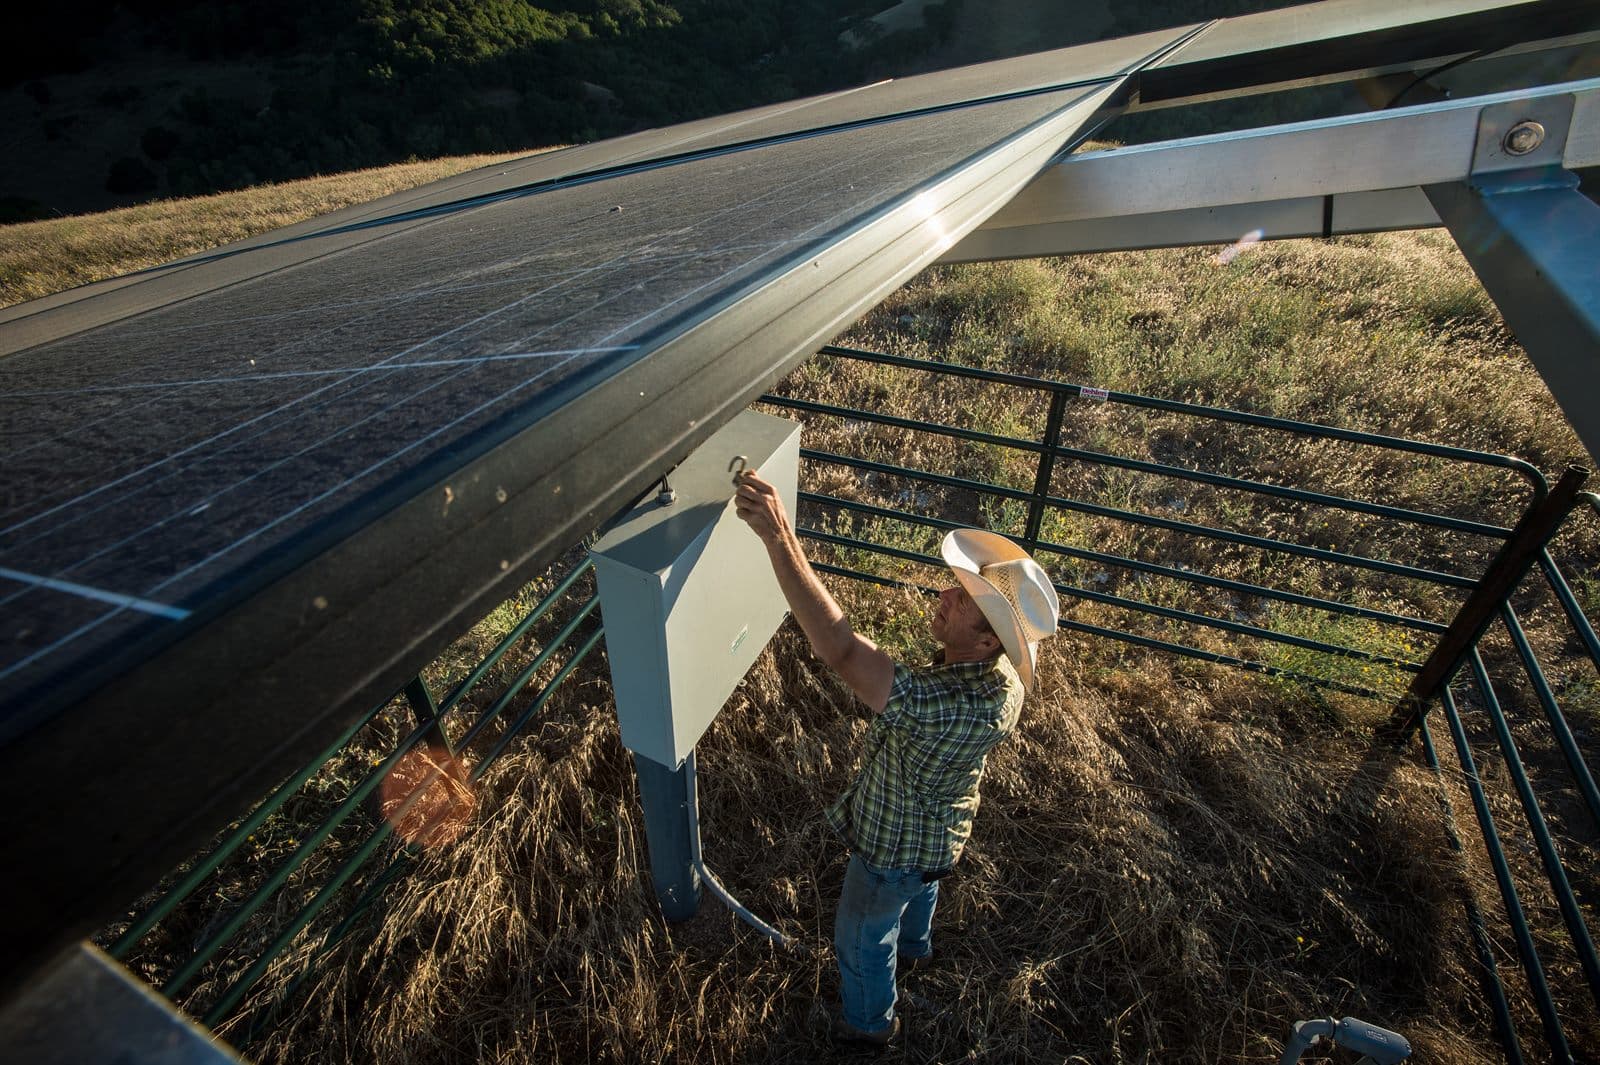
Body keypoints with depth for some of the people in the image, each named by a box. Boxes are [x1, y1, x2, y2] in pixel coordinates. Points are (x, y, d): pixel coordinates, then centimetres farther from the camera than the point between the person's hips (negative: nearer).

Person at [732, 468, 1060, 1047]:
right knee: (918, 885, 38)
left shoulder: (957, 708, -49)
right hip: (934, 823, 7)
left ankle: (869, 1023, 55)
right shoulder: (1001, 673, -21)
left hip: (894, 841, -7)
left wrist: (779, 538, -60)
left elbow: (840, 650, -57)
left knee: (861, 938, 24)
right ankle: (911, 944, 71)